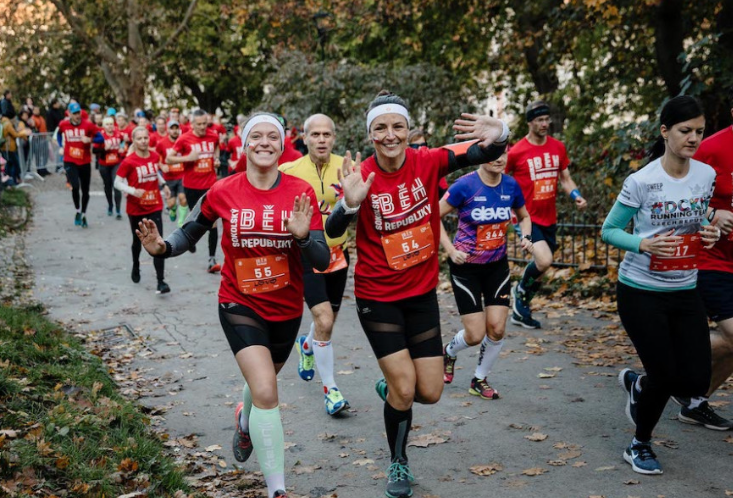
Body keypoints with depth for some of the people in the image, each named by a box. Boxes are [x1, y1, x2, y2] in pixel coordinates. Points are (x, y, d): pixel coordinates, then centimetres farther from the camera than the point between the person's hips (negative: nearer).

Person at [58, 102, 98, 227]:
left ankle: (83, 215, 28)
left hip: (85, 162, 0)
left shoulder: (88, 125, -8)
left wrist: (89, 139, -22)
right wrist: (61, 147, 14)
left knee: (85, 190, 9)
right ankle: (78, 211, 3)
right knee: (75, 186, -20)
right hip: (70, 161, 0)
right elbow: (59, 133, 21)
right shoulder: (63, 124, -1)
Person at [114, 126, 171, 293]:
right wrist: (133, 191, -27)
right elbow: (117, 183, -12)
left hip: (155, 207, 2)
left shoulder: (155, 156, -1)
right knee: (138, 241, 17)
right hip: (136, 209, -2)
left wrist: (163, 185, 4)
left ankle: (161, 281, -11)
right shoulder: (129, 162, -15)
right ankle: (135, 268, 46)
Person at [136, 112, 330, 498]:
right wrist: (162, 247, -16)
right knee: (266, 392, -20)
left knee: (262, 382, 26)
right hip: (240, 305, -2)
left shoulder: (302, 193, -12)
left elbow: (322, 261, -13)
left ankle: (245, 423, 62)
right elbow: (189, 233, 4)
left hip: (287, 310, 3)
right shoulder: (223, 192, -11)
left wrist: (302, 235, -33)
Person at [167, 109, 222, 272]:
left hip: (210, 185, 1)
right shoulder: (184, 139, -9)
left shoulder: (214, 136, 0)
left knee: (212, 221, -8)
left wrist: (216, 158, 5)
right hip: (191, 186, -1)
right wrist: (187, 158, -19)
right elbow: (168, 159, -6)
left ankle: (212, 258, -6)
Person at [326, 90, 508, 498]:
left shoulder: (427, 162, -11)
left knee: (430, 393, 4)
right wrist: (351, 203, -44)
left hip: (422, 293, 3)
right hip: (377, 297, -3)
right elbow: (334, 231, -24)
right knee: (404, 387, -5)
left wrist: (498, 134, -37)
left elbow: (484, 153, -14)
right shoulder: (362, 176, -15)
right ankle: (398, 464, 22)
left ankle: (391, 388, 40)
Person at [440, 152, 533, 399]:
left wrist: (526, 237, -5)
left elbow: (524, 216, 14)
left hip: (497, 266, 4)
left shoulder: (511, 185, -4)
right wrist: (450, 250, -19)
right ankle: (448, 352, 32)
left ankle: (479, 380, 21)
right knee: (475, 335, -3)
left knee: (497, 329, -3)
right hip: (466, 267, -4)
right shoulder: (465, 185, -17)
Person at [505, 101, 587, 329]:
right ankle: (521, 291, 8)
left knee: (540, 270, 13)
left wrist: (577, 196, -6)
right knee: (544, 261, -23)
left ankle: (520, 311, 32)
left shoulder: (558, 147, 4)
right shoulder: (516, 152, -10)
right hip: (528, 217, -6)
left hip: (549, 218, 6)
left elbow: (565, 178, 12)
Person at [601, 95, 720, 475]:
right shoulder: (641, 182, -16)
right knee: (666, 376, -3)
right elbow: (609, 231, -8)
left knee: (696, 381, 1)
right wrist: (643, 245, -25)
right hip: (640, 292, -5)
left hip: (684, 292, 5)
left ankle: (636, 384, 34)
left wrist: (709, 232, -7)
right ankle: (639, 446, 25)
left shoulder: (707, 175, -1)